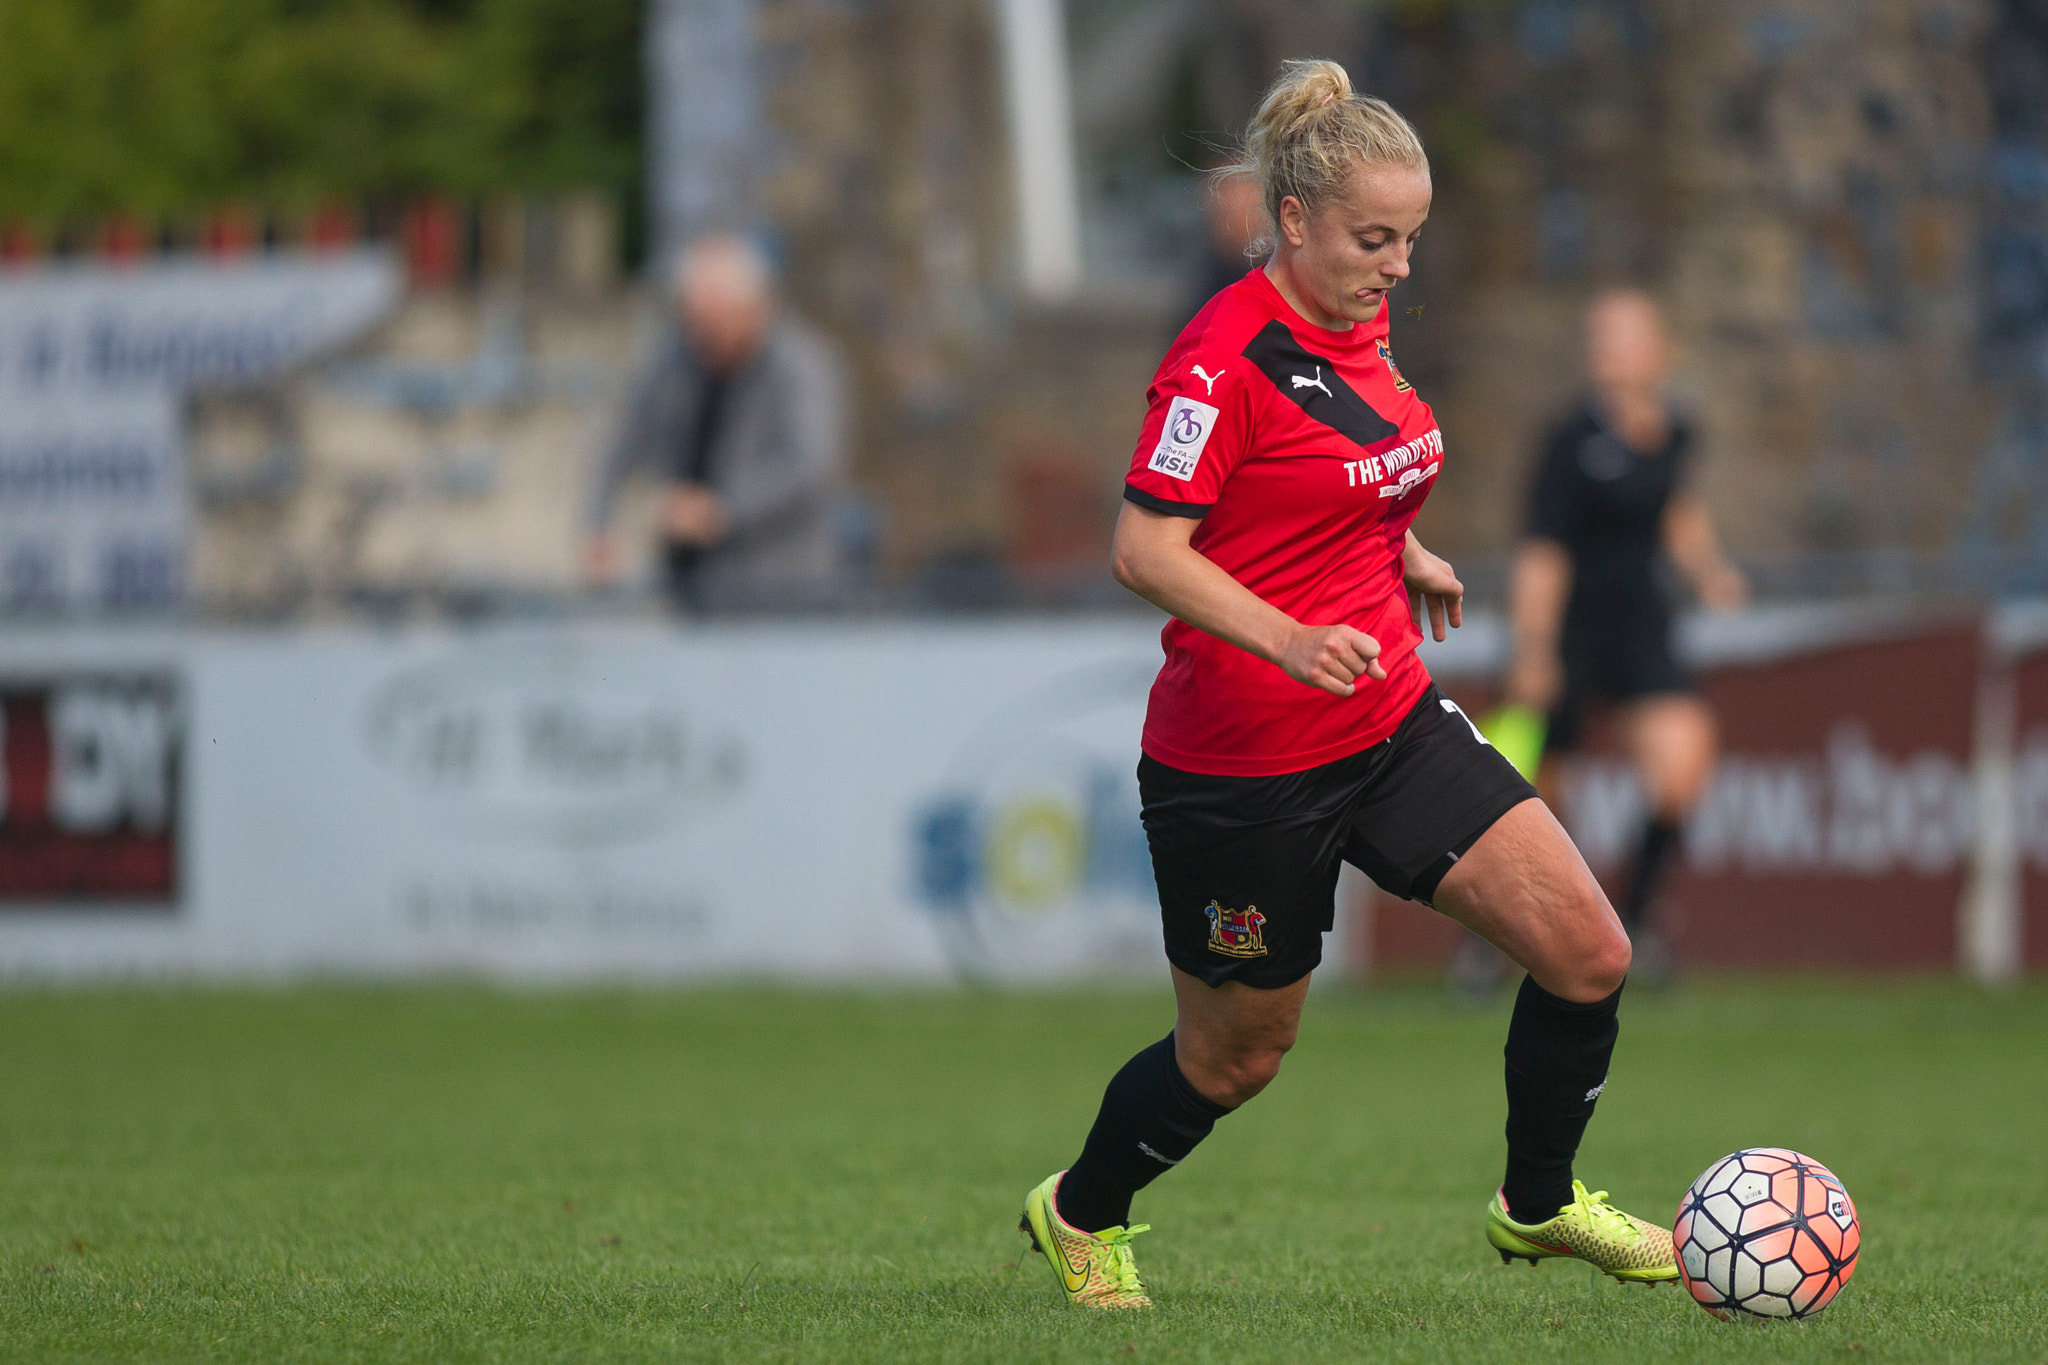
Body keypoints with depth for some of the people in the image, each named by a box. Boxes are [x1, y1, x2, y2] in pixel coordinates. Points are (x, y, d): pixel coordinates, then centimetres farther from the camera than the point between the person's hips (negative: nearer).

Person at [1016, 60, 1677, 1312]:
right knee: (1237, 1055, 9)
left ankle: (1539, 1205, 19)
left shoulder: (1360, 327, 6)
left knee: (1588, 951, -3)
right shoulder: (1226, 352, -20)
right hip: (1242, 764, -8)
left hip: (1391, 725, 8)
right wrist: (1289, 641, -35)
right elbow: (1145, 550, -24)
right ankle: (1079, 1213, 38)